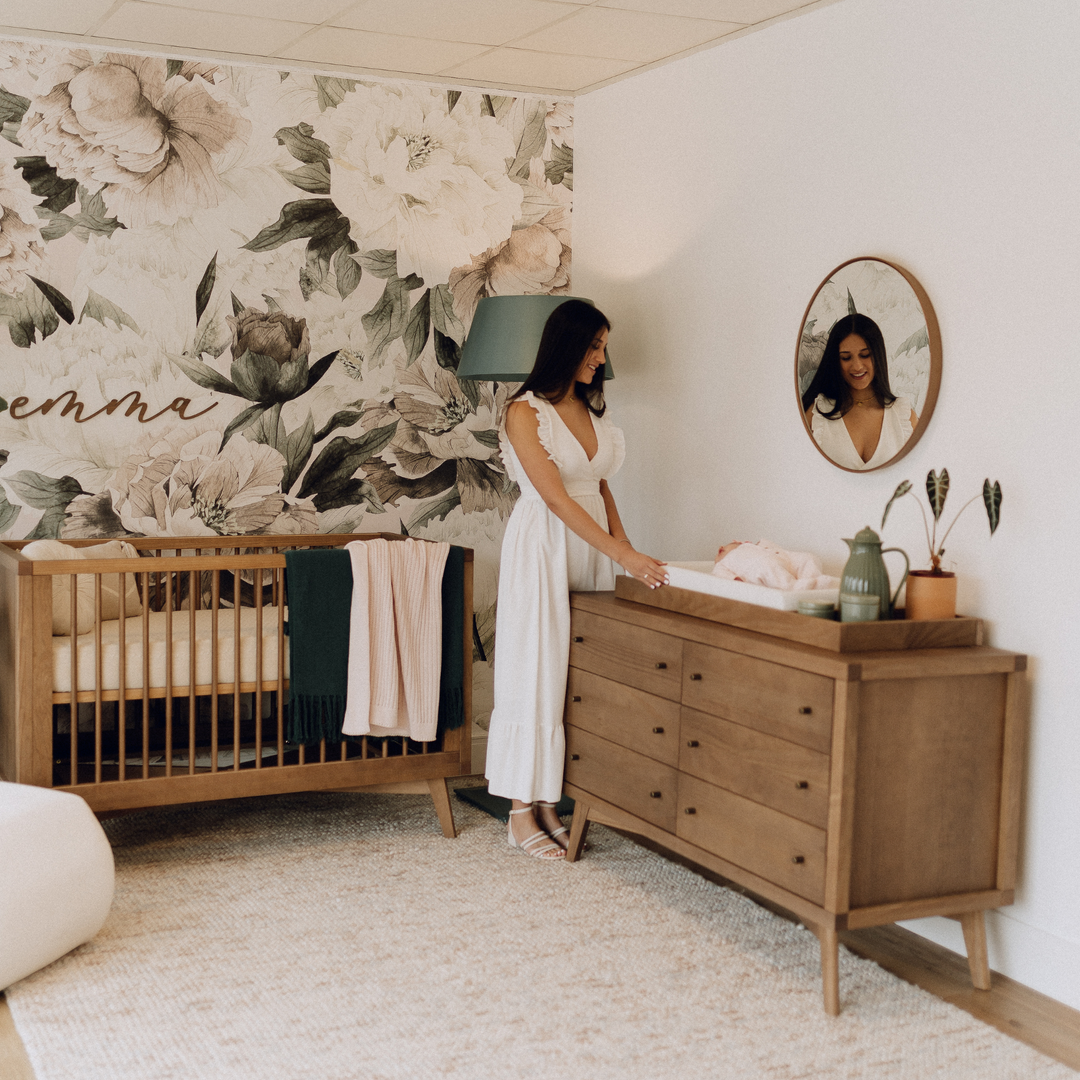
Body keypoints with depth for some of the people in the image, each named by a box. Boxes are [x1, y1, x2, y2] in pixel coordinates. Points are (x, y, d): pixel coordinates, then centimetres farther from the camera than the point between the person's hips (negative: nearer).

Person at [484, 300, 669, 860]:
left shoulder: (593, 410, 12)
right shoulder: (525, 412, -11)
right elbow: (557, 498, -17)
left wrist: (627, 550, 6)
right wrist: (622, 555, -21)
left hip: (592, 546, 7)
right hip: (542, 547, -7)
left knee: (577, 672, 6)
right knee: (535, 672, -3)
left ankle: (548, 804, 13)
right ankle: (521, 813, 4)